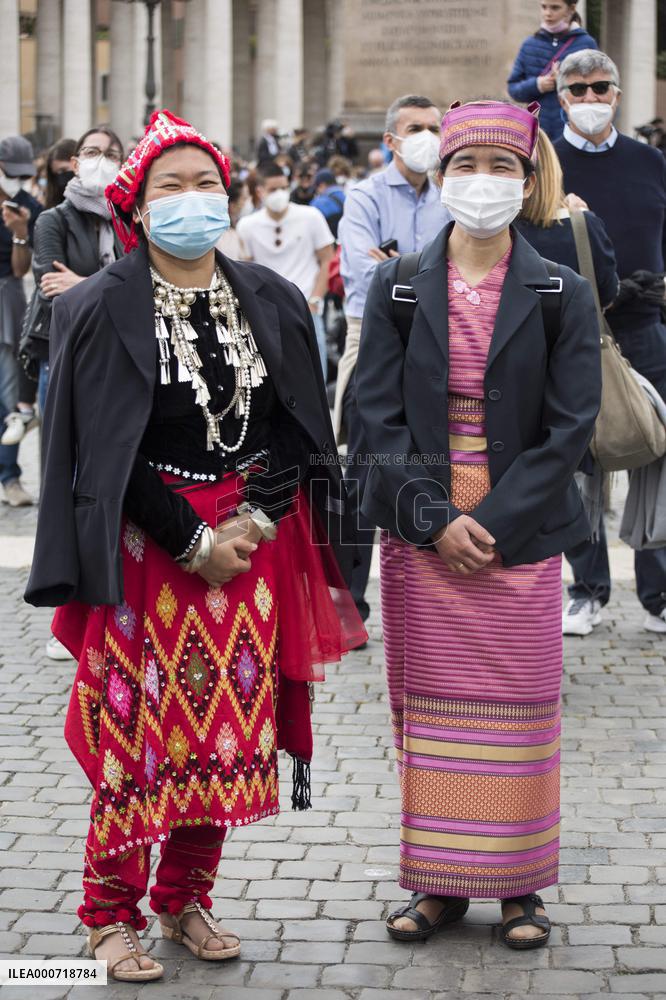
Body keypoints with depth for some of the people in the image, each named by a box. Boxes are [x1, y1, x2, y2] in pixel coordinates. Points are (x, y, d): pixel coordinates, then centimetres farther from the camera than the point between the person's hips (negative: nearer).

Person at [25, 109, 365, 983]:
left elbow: (298, 434, 6)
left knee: (229, 724, 5)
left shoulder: (271, 304, 6)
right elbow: (105, 451, -9)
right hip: (148, 543, -4)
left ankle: (186, 898, 19)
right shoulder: (102, 311, -5)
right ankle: (111, 914, 9)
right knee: (139, 724, -3)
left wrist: (256, 521, -9)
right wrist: (194, 541, -12)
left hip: (254, 540, 4)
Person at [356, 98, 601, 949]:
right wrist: (437, 519, -11)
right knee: (429, 705, 5)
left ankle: (518, 884, 14)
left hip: (520, 532, -1)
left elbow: (570, 426, -4)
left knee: (518, 709, 2)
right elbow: (379, 414, -1)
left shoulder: (560, 296, 0)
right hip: (419, 533, 1)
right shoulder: (397, 289, 3)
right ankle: (440, 881, 15)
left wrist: (493, 522, -12)